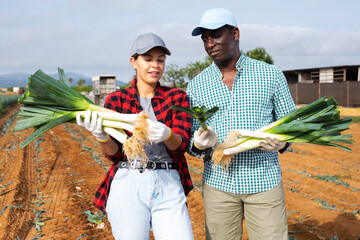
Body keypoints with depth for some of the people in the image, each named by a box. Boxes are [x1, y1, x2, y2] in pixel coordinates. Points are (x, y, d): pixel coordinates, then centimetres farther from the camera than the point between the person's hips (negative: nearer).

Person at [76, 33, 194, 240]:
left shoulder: (177, 97, 8)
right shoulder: (116, 99, 7)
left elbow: (182, 143, -4)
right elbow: (115, 153, 3)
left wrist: (167, 134, -26)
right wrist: (102, 137, -19)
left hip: (168, 184, 0)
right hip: (127, 184, 0)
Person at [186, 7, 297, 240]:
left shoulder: (272, 76, 1)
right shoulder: (196, 85, 5)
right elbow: (189, 138, 6)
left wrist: (281, 142, -16)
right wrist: (199, 144, -18)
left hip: (264, 181, -1)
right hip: (218, 183, 1)